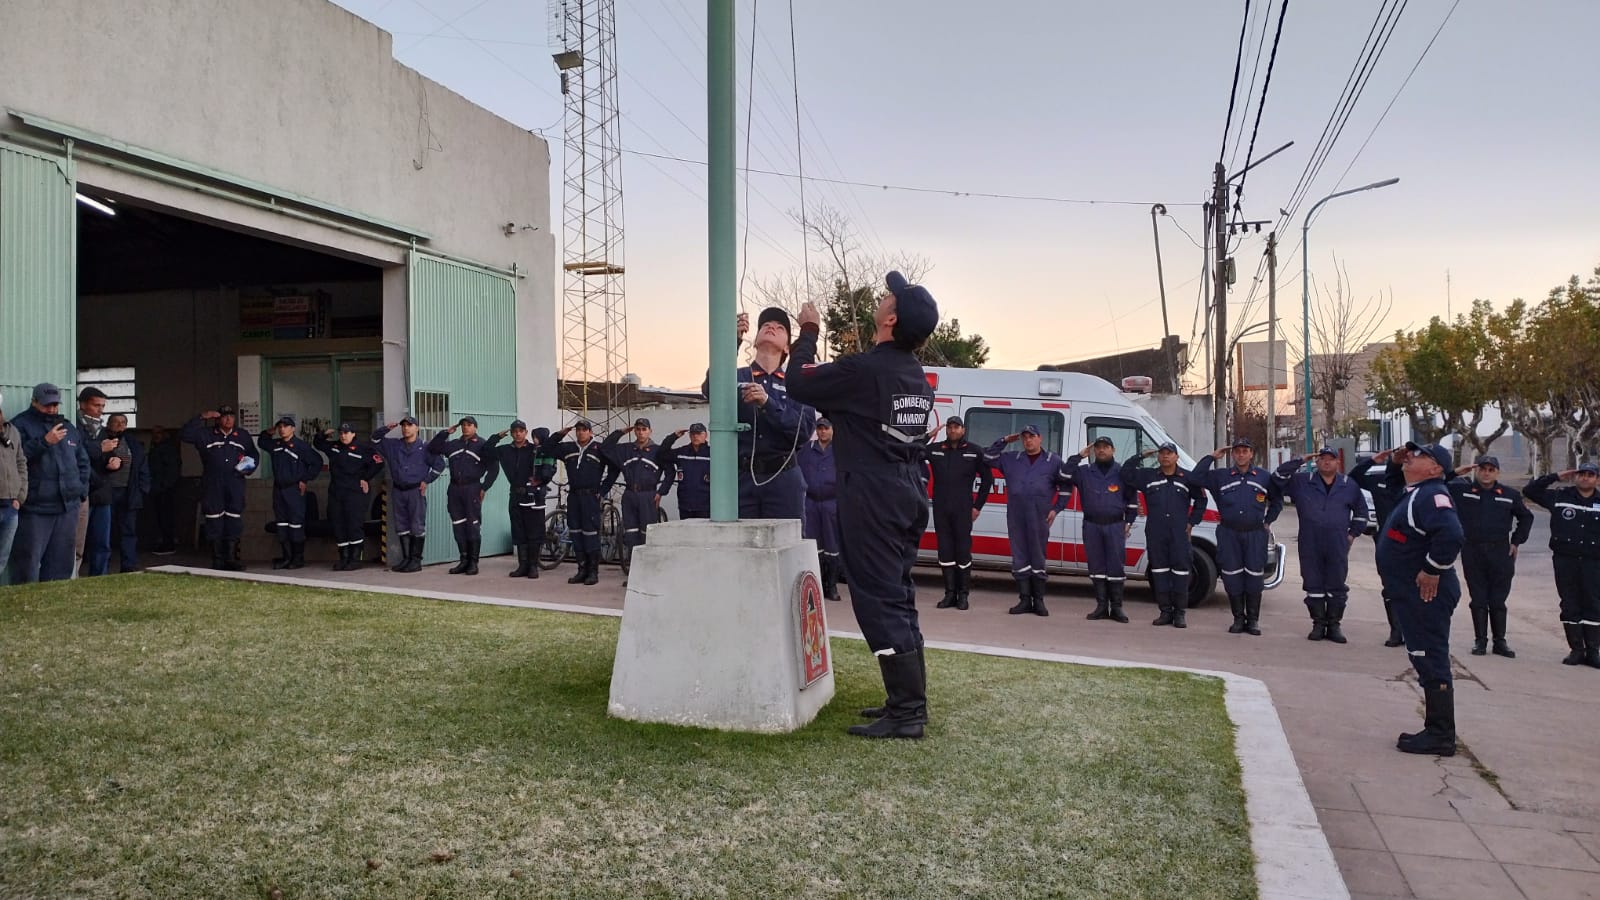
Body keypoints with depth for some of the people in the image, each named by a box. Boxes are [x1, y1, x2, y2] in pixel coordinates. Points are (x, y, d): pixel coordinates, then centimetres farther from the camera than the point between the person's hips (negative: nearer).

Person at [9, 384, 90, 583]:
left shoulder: (69, 428, 17)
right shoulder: (21, 424, -2)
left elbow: (83, 461, 24)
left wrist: (81, 491, 15)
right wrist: (44, 442, -21)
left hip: (67, 507, 6)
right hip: (34, 508, -6)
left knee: (60, 563, 9)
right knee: (28, 560, -5)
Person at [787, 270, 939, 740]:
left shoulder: (863, 370, -16)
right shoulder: (917, 376, 11)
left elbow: (799, 383, -5)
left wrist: (809, 331, 9)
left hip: (872, 502, -9)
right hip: (909, 498, 9)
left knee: (879, 602, -6)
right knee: (898, 598, 14)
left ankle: (906, 712, -5)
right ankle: (910, 700, 21)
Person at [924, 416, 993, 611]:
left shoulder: (975, 451, 3)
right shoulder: (934, 449, 6)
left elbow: (987, 479, 7)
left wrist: (978, 506, 3)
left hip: (963, 510, -2)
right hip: (940, 510, 2)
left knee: (963, 550, -1)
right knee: (945, 550, 5)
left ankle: (963, 594, 8)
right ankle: (950, 593, 13)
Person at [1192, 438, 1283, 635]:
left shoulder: (1264, 477, 8)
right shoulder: (1221, 476, 7)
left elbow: (1277, 500, 19)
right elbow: (1196, 477, -1)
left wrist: (1268, 521, 10)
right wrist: (1212, 457, 0)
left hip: (1255, 534, 0)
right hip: (1229, 534, 0)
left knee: (1254, 577, -1)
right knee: (1232, 578, 1)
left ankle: (1253, 620, 9)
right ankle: (1238, 619, 11)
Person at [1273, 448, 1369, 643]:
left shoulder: (1349, 486, 11)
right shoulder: (1301, 482, 6)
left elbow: (1361, 511, 21)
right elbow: (1278, 478, 0)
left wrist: (1353, 533, 13)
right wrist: (1298, 461, -7)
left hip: (1338, 545, 1)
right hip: (1310, 545, -1)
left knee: (1337, 586, 2)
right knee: (1313, 585, 3)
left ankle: (1334, 625, 11)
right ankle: (1318, 624, 12)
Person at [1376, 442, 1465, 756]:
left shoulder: (1432, 495, -17)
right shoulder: (1415, 493, 15)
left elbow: (1451, 535, -32)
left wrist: (1433, 571, -24)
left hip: (1426, 595, -11)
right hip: (1413, 596, 11)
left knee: (1431, 661, -4)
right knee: (1427, 661, 15)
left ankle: (1440, 736, 3)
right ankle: (1436, 730, 24)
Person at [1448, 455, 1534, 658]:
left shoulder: (1510, 494, 4)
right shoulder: (1461, 489, -2)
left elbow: (1526, 517, 17)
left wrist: (1516, 542, 11)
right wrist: (1454, 473, -12)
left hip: (1500, 552, 1)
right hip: (1472, 552, -1)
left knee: (1498, 601, 6)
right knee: (1478, 600, 4)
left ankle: (1500, 642, 15)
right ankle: (1480, 640, 12)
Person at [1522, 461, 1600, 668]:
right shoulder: (1559, 496, 4)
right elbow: (1529, 490, 5)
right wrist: (1556, 477, 1)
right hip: (1565, 559, 0)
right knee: (1570, 606, 4)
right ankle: (1576, 649, 12)